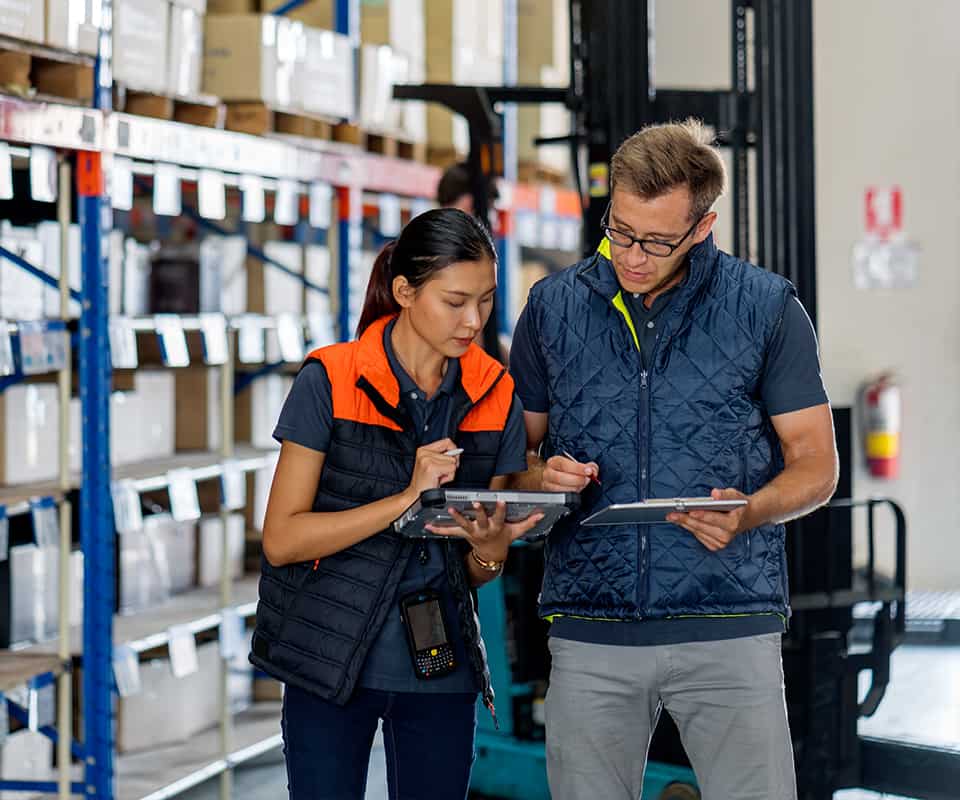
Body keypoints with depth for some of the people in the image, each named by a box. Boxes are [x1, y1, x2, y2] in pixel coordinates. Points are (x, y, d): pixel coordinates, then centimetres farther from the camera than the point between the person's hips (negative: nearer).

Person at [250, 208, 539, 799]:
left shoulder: (496, 396, 3)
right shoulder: (331, 380, -8)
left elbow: (480, 573, 10)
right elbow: (281, 540, -12)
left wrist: (490, 546, -14)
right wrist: (406, 500, -22)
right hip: (330, 659, -3)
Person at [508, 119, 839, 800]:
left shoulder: (767, 307, 2)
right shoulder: (553, 307, 8)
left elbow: (815, 464, 5)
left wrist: (747, 513, -15)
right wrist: (542, 479, -8)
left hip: (729, 629, -2)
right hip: (591, 633, 2)